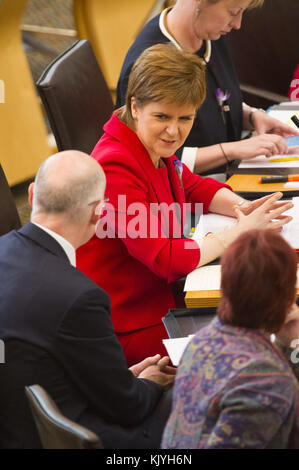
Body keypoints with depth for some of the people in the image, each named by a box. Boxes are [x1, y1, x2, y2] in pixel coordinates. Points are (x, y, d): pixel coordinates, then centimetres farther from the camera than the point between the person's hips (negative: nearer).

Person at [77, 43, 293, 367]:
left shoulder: (153, 148, 2)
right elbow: (166, 260, -27)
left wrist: (243, 207, 0)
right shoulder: (116, 169, -25)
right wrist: (239, 233, -19)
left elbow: (194, 188, 21)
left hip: (160, 297, 9)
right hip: (128, 328, -8)